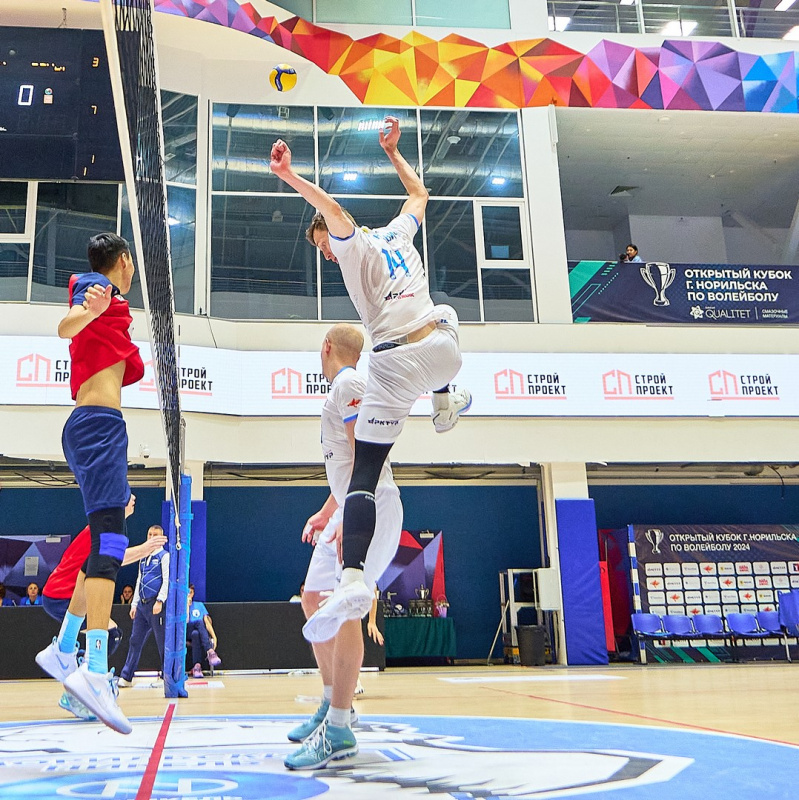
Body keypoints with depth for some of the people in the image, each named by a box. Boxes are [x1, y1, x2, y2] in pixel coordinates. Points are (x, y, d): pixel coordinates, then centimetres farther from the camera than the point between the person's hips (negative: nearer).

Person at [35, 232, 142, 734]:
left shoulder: (103, 299, 24)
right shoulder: (98, 287, -2)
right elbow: (66, 327, -24)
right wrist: (90, 309, -43)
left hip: (92, 426, 11)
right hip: (101, 423, -11)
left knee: (105, 542, 13)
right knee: (110, 537, -22)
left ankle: (66, 653, 16)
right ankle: (95, 670, -32)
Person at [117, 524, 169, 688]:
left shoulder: (164, 556, -2)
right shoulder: (143, 558, 19)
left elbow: (167, 580, -10)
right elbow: (139, 582, 21)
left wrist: (160, 601, -18)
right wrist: (134, 604, 15)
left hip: (156, 605, -7)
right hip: (142, 605, 7)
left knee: (163, 642, -3)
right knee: (135, 640, 8)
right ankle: (126, 677, 13)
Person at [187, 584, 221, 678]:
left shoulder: (200, 605, 22)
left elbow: (207, 622, 12)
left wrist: (214, 636, -2)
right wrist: (187, 604, -3)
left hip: (201, 633, 2)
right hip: (187, 633, -2)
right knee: (199, 621, -36)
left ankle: (197, 666, -47)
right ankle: (210, 652, -50)